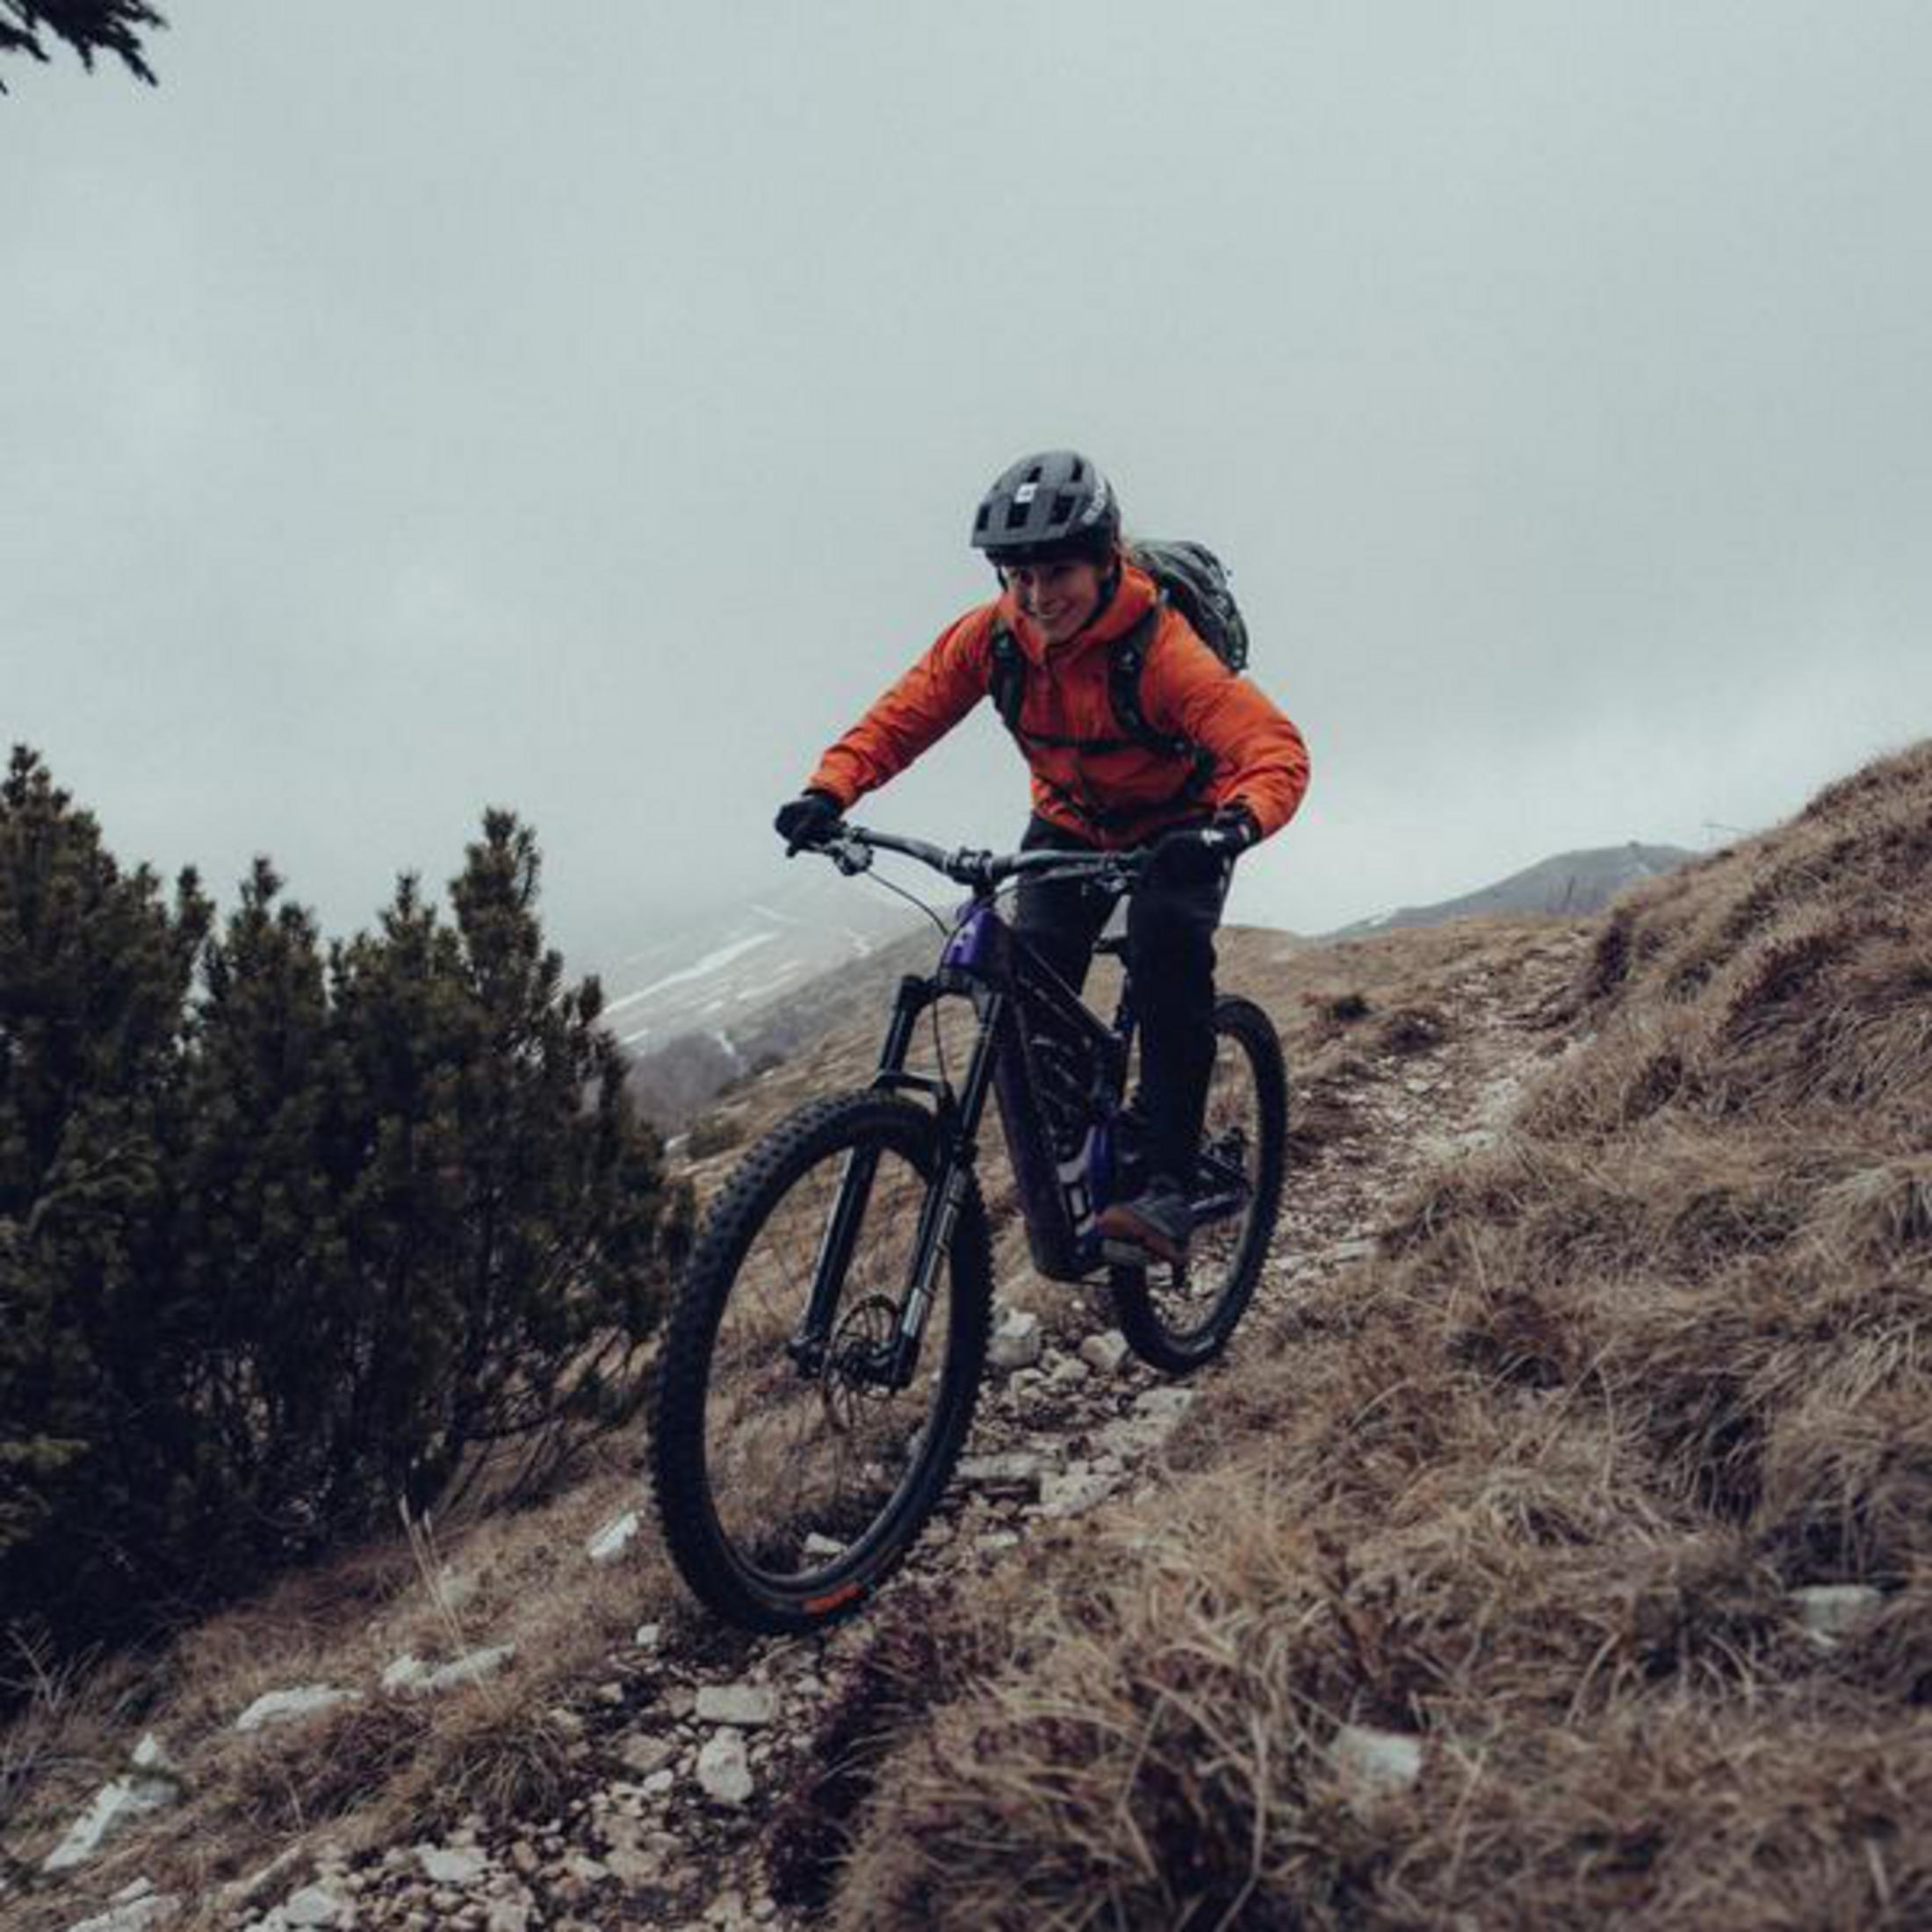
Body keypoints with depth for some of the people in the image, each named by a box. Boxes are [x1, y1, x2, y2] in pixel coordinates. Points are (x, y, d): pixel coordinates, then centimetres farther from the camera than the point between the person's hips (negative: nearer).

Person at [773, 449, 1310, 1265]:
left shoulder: (1161, 648, -34)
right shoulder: (989, 636, -21)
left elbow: (1276, 746, -43)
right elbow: (901, 716, -19)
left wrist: (1236, 826, -64)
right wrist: (830, 791, -37)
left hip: (1178, 826, -4)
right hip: (1070, 823, 4)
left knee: (1168, 952, -31)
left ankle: (1169, 1186, -24)